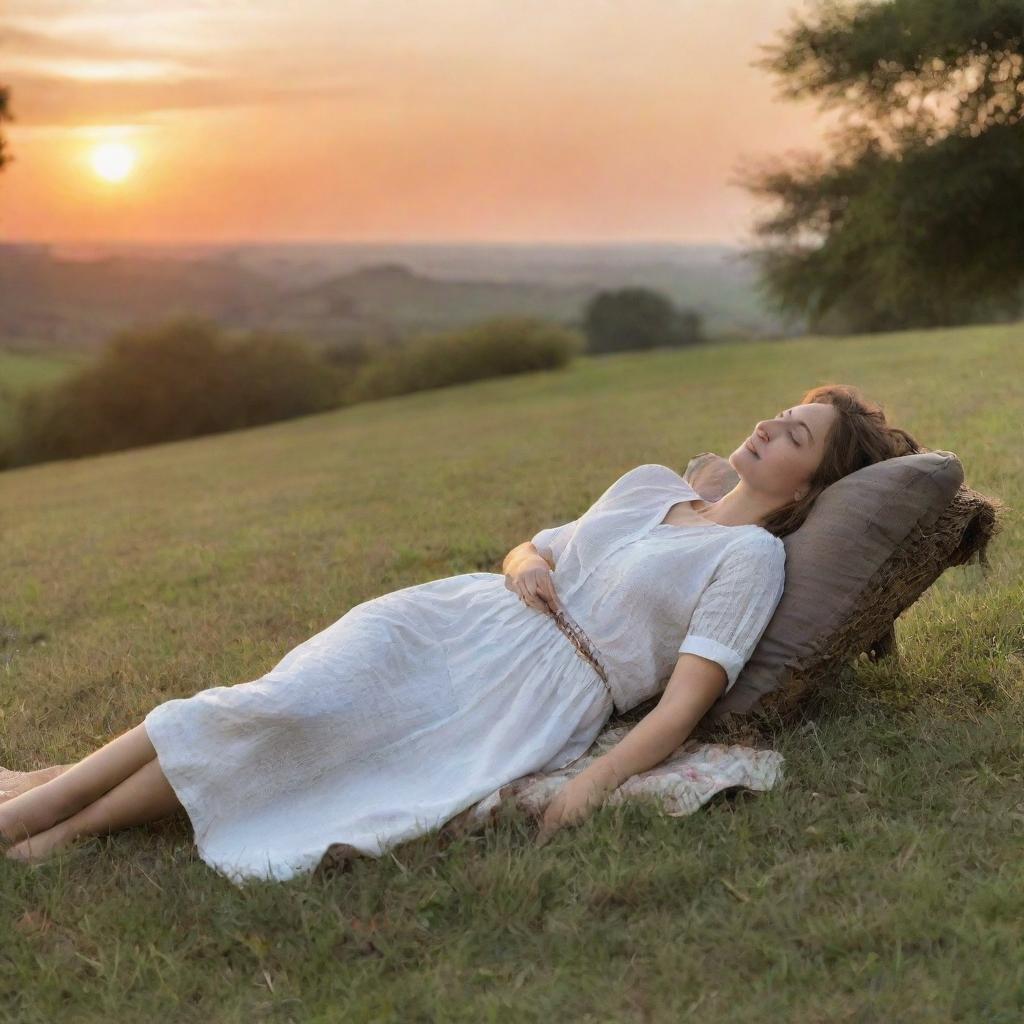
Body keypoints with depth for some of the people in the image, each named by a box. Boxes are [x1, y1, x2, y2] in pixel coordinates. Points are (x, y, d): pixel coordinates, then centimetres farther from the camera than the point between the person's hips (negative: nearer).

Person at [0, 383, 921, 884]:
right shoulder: (651, 482, 19)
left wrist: (590, 787, -25)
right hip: (460, 615, 5)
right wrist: (524, 569, 1)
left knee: (304, 732, -25)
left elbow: (682, 705, -11)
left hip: (543, 689, -5)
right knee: (277, 708, -20)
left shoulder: (751, 554, 0)